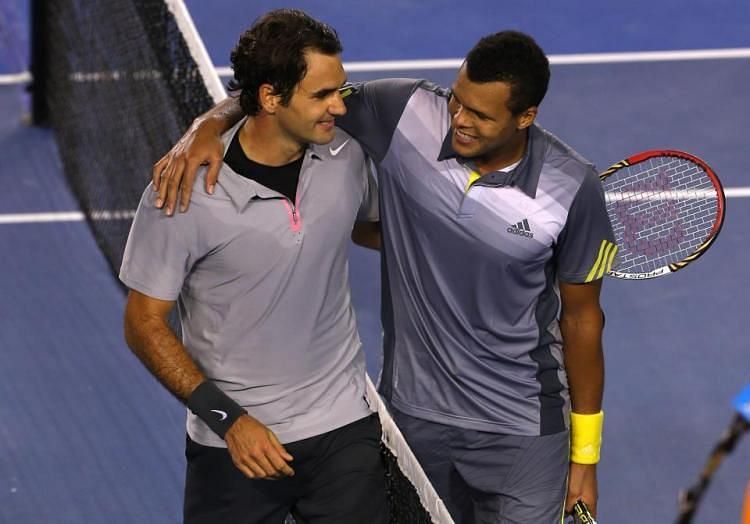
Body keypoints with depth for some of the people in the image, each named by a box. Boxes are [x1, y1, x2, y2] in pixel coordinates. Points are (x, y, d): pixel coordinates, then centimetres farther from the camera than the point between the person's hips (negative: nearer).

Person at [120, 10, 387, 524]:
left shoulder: (347, 157, -5)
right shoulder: (184, 194, -18)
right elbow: (144, 324, -10)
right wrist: (227, 419, -15)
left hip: (344, 430, 3)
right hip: (234, 443, -3)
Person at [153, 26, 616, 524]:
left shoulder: (573, 187, -18)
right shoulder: (406, 114, -16)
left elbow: (581, 317, -5)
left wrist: (585, 456, 1)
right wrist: (209, 126, -27)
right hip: (415, 415, 2)